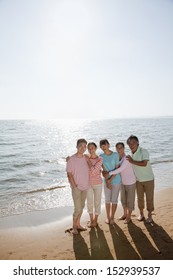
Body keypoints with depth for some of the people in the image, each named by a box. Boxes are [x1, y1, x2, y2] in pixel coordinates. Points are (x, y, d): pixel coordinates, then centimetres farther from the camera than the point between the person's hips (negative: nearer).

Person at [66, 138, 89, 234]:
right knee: (78, 208, -6)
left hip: (85, 187, 6)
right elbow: (69, 175, -12)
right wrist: (75, 186, -14)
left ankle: (78, 224, 32)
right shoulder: (71, 160, -14)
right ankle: (74, 227, 14)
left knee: (81, 207, 16)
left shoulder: (86, 158, 1)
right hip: (76, 188, -6)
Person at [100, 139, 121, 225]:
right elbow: (104, 170, -4)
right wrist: (107, 181, -10)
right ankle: (108, 217, 27)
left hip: (116, 181, -2)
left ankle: (112, 217, 24)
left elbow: (117, 169, -11)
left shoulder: (115, 154, -11)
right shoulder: (101, 156, -3)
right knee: (107, 200, 11)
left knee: (114, 200, 7)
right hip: (107, 181, 2)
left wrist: (110, 180, -14)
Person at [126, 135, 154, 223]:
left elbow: (144, 163, -32)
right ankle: (141, 214, 32)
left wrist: (132, 161, -26)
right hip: (138, 180, 5)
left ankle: (149, 215, 23)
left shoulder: (143, 151, -19)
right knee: (140, 197, 14)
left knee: (149, 197, 6)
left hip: (148, 179, -5)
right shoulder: (130, 154, -1)